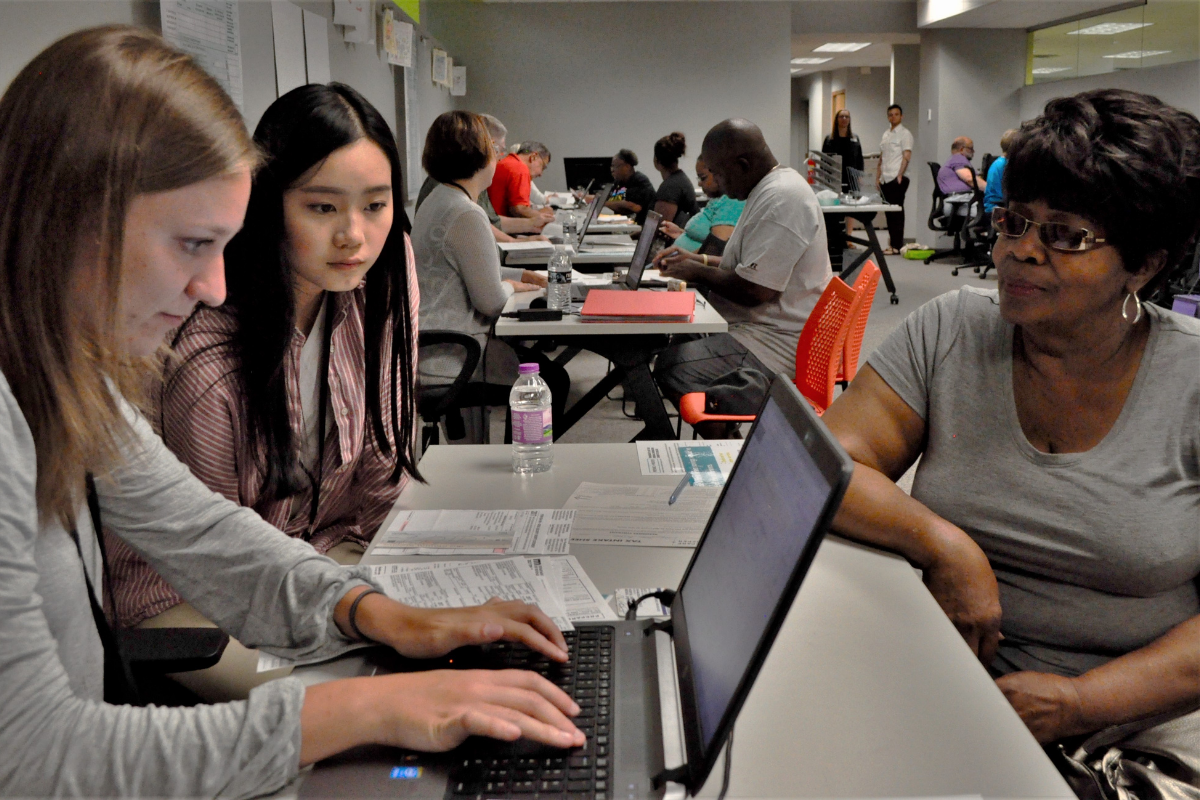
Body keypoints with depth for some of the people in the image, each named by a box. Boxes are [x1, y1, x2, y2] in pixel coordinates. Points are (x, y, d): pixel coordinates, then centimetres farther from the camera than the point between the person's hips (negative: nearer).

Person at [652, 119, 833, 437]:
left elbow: (754, 290, -25)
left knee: (673, 369, -18)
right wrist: (696, 259, 16)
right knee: (678, 342, 14)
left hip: (781, 345, -12)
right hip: (771, 329, 12)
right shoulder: (774, 187, 13)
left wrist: (699, 273, -9)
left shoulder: (780, 200, -22)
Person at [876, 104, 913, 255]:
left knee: (896, 212, -7)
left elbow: (906, 156, -10)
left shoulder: (904, 134, -3)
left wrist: (899, 176, -18)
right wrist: (877, 177, 14)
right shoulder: (886, 134, 19)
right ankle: (892, 243, 13)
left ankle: (897, 246, -5)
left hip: (897, 179, -7)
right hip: (885, 180, 7)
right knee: (888, 212, 8)